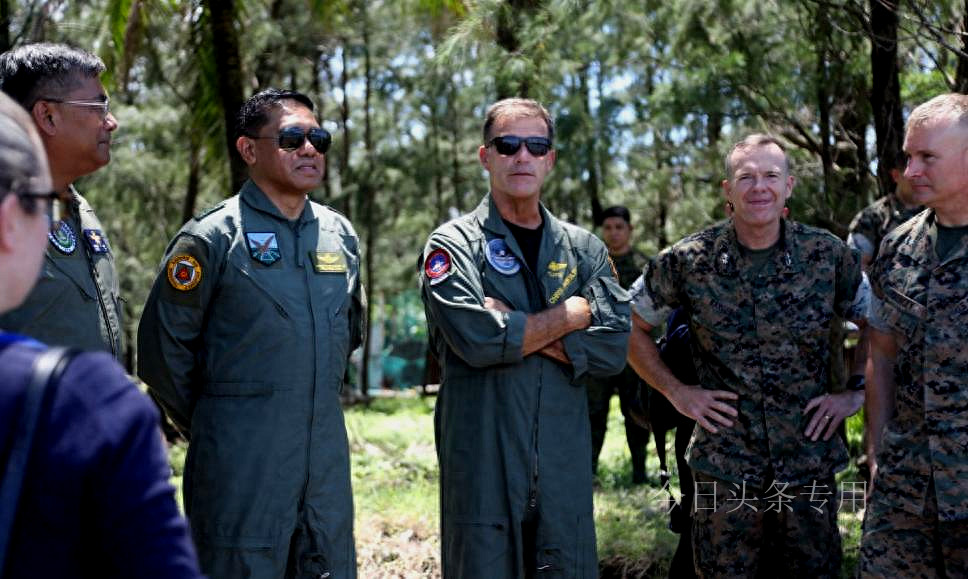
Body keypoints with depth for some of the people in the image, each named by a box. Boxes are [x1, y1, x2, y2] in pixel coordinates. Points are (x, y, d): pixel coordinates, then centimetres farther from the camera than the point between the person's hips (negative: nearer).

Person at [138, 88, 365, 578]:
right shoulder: (213, 237, -7)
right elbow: (162, 349, -4)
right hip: (242, 463, -5)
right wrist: (211, 423, 3)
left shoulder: (341, 235, 9)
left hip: (327, 458, 6)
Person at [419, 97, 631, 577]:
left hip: (566, 458, 4)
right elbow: (477, 339, -17)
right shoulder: (454, 244, 0)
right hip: (482, 460, -4)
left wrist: (521, 332, -11)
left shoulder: (585, 249, 12)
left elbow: (613, 349, -1)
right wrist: (571, 314, -5)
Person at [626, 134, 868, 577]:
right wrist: (676, 391, 1)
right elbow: (631, 325, 7)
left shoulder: (828, 255, -2)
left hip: (811, 461, 1)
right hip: (724, 464, -1)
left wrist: (855, 394, 3)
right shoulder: (688, 261, -5)